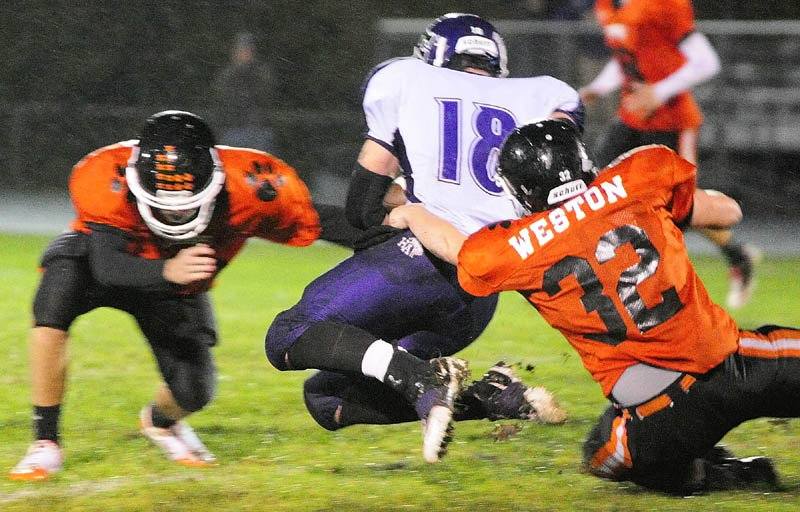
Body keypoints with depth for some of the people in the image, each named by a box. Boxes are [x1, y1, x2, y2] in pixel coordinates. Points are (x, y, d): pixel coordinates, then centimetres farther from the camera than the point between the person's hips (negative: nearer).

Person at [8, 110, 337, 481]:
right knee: (53, 305, -34)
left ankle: (160, 421, 37)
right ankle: (45, 443, -20)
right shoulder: (108, 181, -40)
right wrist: (168, 271, -67)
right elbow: (107, 267, -50)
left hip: (177, 282, 3)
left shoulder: (248, 188, -35)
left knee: (193, 393, -5)